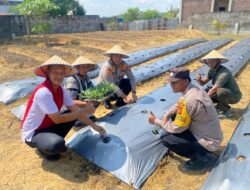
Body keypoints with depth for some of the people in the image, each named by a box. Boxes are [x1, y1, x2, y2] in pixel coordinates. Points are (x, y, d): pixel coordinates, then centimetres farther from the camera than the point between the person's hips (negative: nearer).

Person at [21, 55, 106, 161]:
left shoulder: (61, 90, -6)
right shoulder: (43, 92, -31)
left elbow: (75, 110, -3)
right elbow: (57, 119, -31)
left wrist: (93, 125, -7)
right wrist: (84, 112, -26)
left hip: (48, 125, 8)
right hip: (33, 133, -8)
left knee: (73, 114, 2)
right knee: (58, 144, -34)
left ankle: (54, 140, 10)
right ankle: (42, 149, 3)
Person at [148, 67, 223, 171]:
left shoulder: (188, 100, -30)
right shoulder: (195, 88, -2)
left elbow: (176, 128, -20)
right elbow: (178, 105, 16)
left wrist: (156, 121, -6)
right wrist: (167, 115, -1)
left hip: (208, 142, -9)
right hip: (212, 135, 9)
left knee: (166, 138, -15)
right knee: (175, 116, 14)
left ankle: (203, 158, -2)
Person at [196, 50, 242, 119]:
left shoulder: (224, 72, -31)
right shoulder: (212, 70, -4)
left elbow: (213, 90, -34)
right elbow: (203, 83, -1)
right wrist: (199, 79, -24)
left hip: (234, 96, -7)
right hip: (223, 94, 7)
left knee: (220, 91, -38)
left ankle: (224, 111, -11)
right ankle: (220, 106, 10)